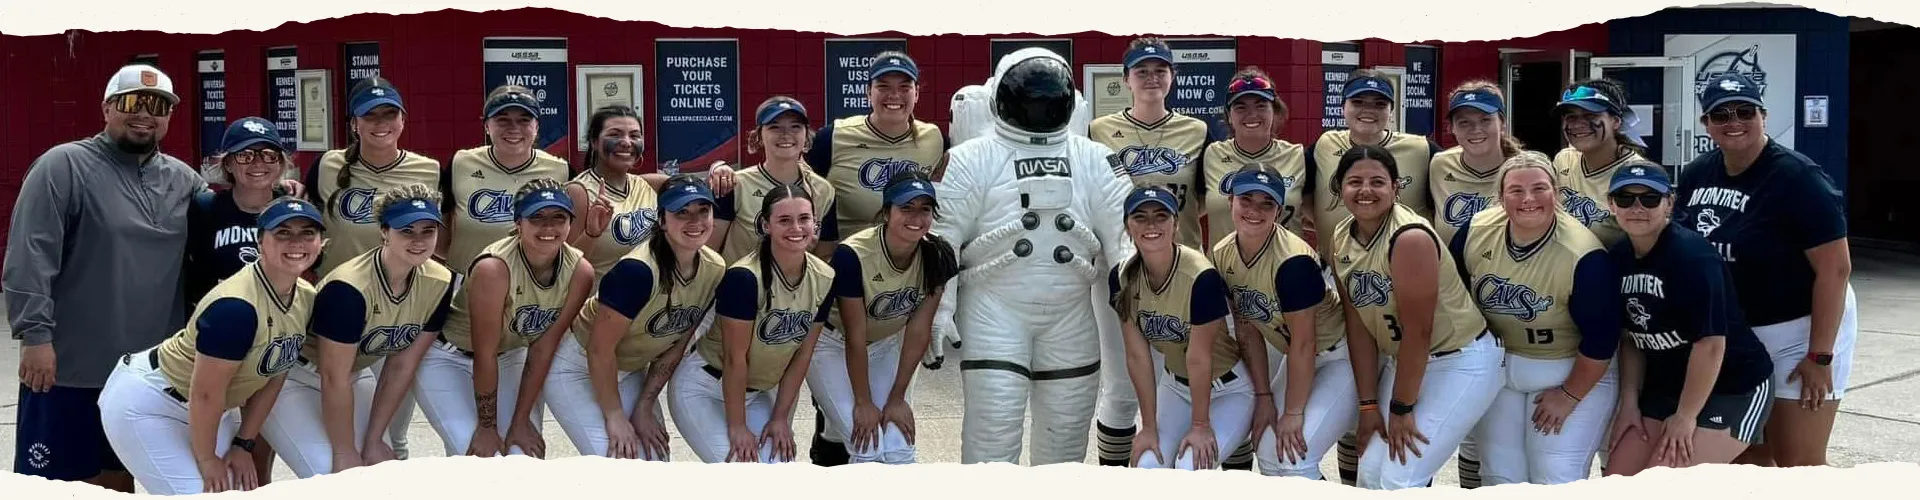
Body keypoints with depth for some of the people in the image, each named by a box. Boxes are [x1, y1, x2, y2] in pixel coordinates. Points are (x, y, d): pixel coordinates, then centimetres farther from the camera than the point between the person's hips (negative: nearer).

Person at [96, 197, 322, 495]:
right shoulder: (236, 306, -32)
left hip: (205, 410, 9)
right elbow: (205, 393, -27)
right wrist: (206, 460, -15)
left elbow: (272, 377, 3)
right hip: (145, 403, -8)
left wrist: (243, 444, 4)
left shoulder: (307, 300, -6)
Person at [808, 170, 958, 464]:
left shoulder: (937, 255, -17)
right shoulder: (854, 255, -31)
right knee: (868, 449, -15)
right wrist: (863, 403, -16)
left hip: (887, 345, 5)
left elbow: (919, 330, -12)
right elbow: (855, 337, -23)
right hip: (834, 346, -4)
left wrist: (896, 398, -9)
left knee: (900, 450, -4)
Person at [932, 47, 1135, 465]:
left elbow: (1124, 235, 4)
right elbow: (942, 240, -5)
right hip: (994, 312, -4)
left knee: (1067, 430, 13)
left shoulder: (1096, 161, 8)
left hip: (1071, 315, 4)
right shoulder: (972, 160, -2)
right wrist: (938, 318, -10)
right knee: (994, 428, -7)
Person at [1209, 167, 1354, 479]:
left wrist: (1293, 413, -19)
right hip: (1293, 355, 8)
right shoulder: (1223, 255, -9)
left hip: (1340, 356, -7)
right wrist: (1263, 395, -2)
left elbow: (1303, 343, -25)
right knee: (1268, 452, 7)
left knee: (1293, 456, -18)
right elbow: (1248, 329, -1)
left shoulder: (1293, 261, -30)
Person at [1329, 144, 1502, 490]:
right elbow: (1359, 326, 0)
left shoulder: (1410, 238, -25)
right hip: (1401, 360, 7)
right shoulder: (1341, 240, -2)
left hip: (1462, 364, -7)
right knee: (1370, 476, 5)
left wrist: (1402, 407, -16)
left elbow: (1418, 331, -22)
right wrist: (1368, 404, -1)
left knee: (1398, 480, -13)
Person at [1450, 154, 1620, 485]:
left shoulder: (1584, 256, -27)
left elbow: (1600, 338, -19)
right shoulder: (1474, 233, -14)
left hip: (1575, 372, -5)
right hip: (1497, 368, 5)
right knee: (1498, 480, 11)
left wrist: (1568, 396, -11)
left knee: (1556, 486, -6)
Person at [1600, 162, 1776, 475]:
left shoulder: (1692, 256, -23)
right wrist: (1629, 401, 3)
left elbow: (1710, 344, -24)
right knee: (1618, 480, 2)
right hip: (1665, 386, 8)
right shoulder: (1617, 259, 1)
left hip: (1732, 389, -8)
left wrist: (1685, 416, -18)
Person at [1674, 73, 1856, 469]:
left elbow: (1835, 268, -20)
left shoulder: (1796, 178, -19)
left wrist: (1820, 355, -22)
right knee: (1747, 454, 14)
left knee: (1800, 462, -5)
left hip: (1801, 330, -7)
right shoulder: (1695, 175, 3)